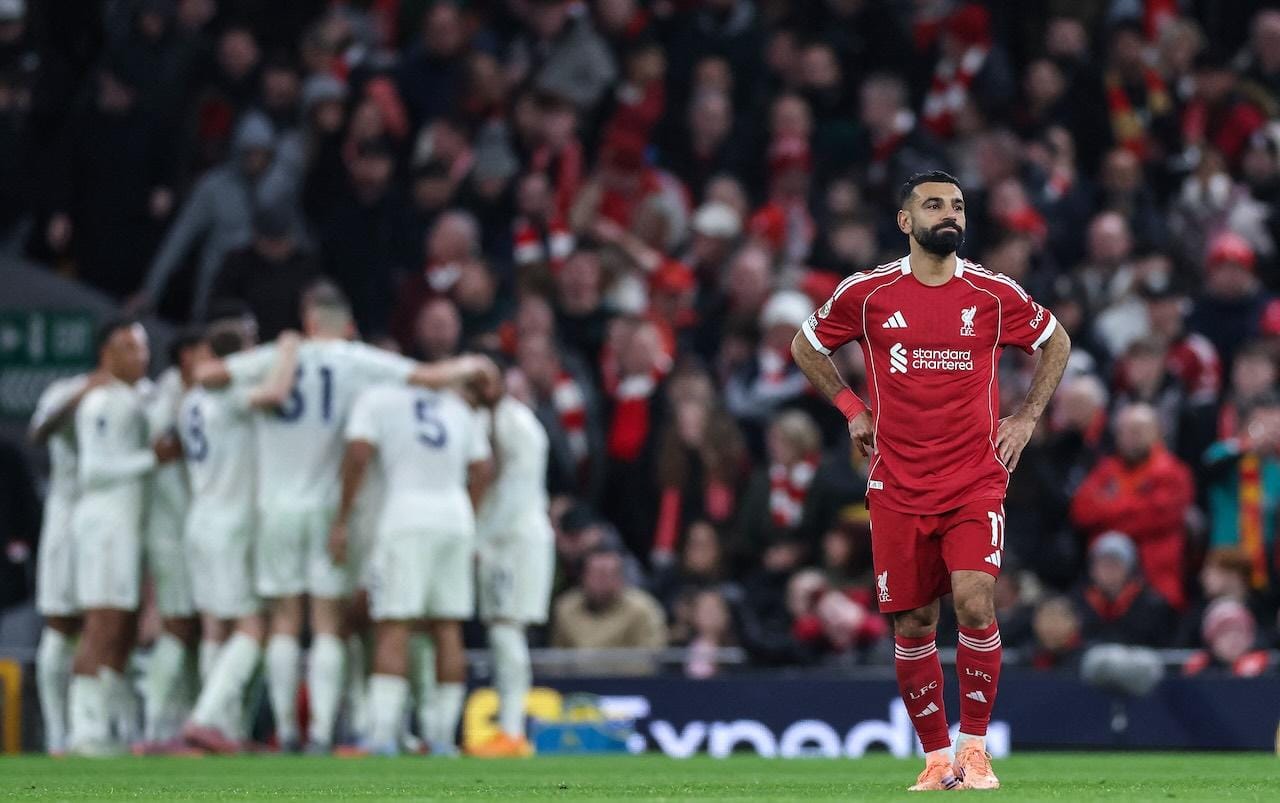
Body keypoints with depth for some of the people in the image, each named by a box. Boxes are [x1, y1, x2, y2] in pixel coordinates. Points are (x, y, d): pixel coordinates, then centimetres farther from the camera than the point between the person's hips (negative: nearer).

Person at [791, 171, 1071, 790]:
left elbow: (1056, 343, 18)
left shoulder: (995, 294, 0)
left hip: (976, 481, -1)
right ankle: (937, 756, 16)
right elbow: (805, 346, 17)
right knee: (912, 625, 3)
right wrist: (851, 409, 9)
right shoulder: (865, 293, 0)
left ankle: (974, 745, -6)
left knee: (975, 601, -19)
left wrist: (1027, 417, 10)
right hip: (897, 489, 1)